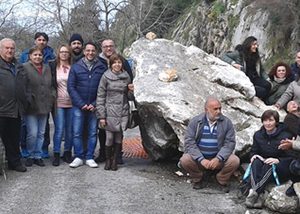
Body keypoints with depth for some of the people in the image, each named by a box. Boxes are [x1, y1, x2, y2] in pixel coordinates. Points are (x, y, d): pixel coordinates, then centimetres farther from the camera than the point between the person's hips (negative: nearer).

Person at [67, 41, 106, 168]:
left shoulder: (101, 68, 0)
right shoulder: (76, 67, 1)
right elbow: (71, 87, -2)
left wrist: (95, 104, -10)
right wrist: (81, 104, -10)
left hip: (94, 106, 0)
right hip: (78, 106, 0)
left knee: (93, 133, 5)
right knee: (77, 133, 0)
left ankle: (90, 158, 15)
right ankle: (78, 157, 10)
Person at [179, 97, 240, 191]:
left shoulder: (226, 122, -1)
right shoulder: (196, 121, -4)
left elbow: (230, 142, -7)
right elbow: (189, 142, -10)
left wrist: (218, 159, -22)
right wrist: (201, 159, -23)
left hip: (218, 159, 1)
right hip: (199, 158, 0)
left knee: (234, 161, -25)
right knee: (185, 160, -28)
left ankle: (222, 181, 5)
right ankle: (197, 179, 4)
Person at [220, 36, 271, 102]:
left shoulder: (256, 56, 17)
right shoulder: (239, 53, -2)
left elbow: (261, 70, 22)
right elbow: (223, 56, -6)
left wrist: (267, 79, 7)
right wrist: (233, 63, -21)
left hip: (254, 78, 6)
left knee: (268, 85, -26)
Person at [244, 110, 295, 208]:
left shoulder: (286, 136, -8)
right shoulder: (258, 135, 7)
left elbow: (290, 158, -8)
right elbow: (253, 151, 14)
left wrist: (278, 160, -26)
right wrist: (254, 156, -11)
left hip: (281, 168, -4)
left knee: (269, 166, -37)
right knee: (256, 162, -31)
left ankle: (254, 192, -45)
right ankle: (259, 195, -48)